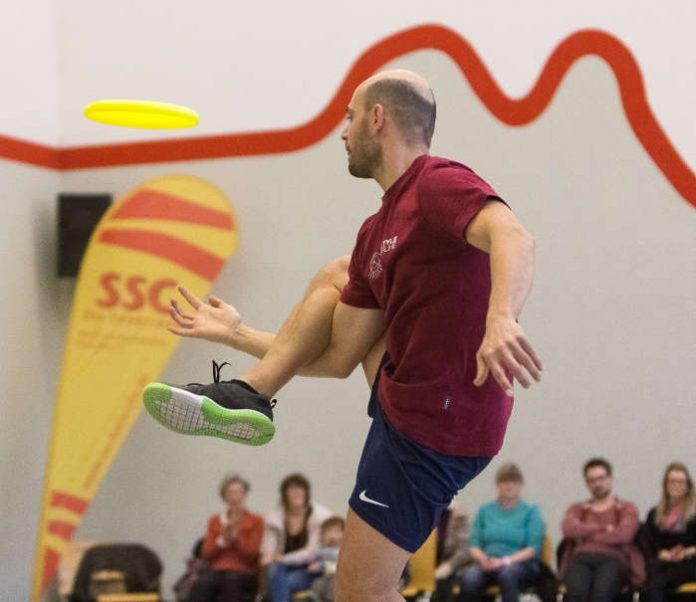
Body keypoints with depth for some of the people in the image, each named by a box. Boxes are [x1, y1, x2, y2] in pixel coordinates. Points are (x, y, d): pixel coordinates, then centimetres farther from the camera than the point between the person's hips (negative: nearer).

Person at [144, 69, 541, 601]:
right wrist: (232, 333, 20)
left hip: (432, 430, -9)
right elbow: (337, 359, 11)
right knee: (334, 279, 21)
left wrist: (500, 320, -57)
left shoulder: (439, 183, -17)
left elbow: (512, 238, -37)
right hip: (401, 393, 9)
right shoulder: (375, 234, 10)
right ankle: (247, 397, 11)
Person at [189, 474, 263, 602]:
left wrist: (235, 535, -11)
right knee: (201, 584, -35)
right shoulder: (215, 521, 21)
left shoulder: (255, 521, 10)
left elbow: (252, 555, 0)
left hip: (244, 573, -2)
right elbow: (206, 554, 11)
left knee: (232, 581, -41)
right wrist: (223, 540, -6)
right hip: (217, 570, 2)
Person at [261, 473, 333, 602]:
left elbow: (312, 552, -12)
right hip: (286, 569, 3)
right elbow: (267, 550, 2)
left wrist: (283, 558, -21)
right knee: (274, 569, -32)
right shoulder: (274, 518, 4)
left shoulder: (320, 517, -6)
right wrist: (268, 557, -23)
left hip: (311, 571, -3)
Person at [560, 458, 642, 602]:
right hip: (581, 559, 2)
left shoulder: (627, 508, 21)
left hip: (613, 559, -1)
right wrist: (603, 528, 3)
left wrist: (587, 534, 7)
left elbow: (623, 535, 0)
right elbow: (569, 530, 6)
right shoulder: (577, 509, 29)